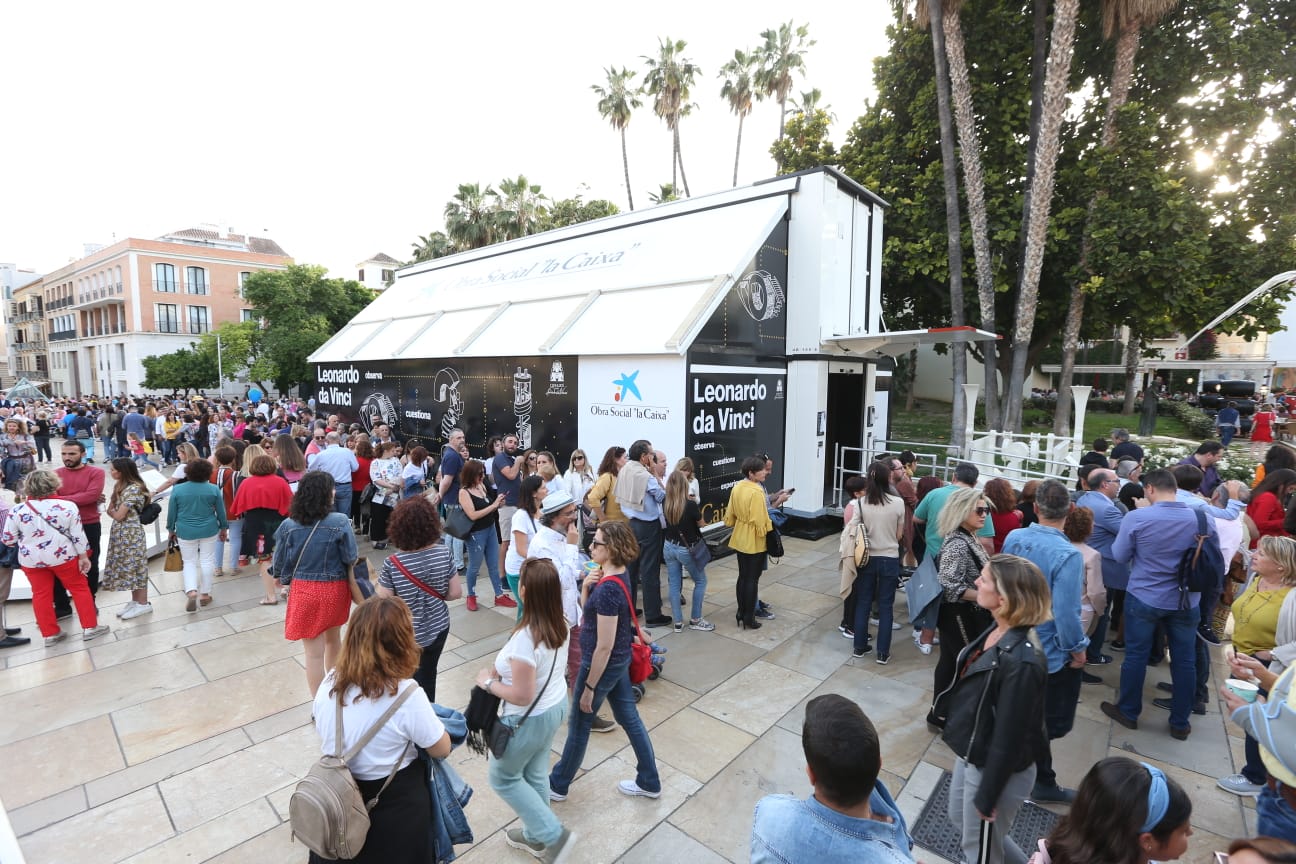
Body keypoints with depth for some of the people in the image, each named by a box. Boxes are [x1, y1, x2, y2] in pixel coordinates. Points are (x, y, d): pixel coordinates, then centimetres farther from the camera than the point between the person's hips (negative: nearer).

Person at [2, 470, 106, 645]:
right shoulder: (67, 506, -12)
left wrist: (25, 542, 21)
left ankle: (50, 634, 18)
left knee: (41, 594, 13)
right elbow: (78, 535, -11)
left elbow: (8, 540, 0)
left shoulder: (17, 511, -7)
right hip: (63, 556, -2)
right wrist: (83, 556, -2)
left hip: (31, 559, 2)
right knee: (79, 588, 9)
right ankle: (90, 627, 12)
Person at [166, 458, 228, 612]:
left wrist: (171, 530, 16)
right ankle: (205, 593, 15)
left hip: (186, 532, 0)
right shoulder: (213, 490, -7)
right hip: (209, 530, 0)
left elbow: (171, 513, 1)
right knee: (207, 561, 9)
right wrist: (223, 529, 14)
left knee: (189, 562, 12)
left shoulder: (177, 490, -6)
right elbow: (221, 512, 1)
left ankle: (191, 591, -7)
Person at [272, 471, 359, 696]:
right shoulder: (340, 522, -16)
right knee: (333, 638, 25)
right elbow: (351, 559, -12)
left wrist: (280, 577, 21)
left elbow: (279, 562, 0)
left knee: (314, 652, 10)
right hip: (334, 589, 0)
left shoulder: (288, 525, -10)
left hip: (304, 591, 0)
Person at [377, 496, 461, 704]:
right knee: (428, 675, 25)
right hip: (438, 628, 3)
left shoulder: (392, 564, -23)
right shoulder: (444, 553, -16)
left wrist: (378, 584, 3)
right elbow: (456, 593, -9)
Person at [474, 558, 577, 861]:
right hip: (556, 706, 7)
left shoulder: (526, 638, -35)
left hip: (530, 719, -7)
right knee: (536, 773, 27)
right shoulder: (560, 623, -10)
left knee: (503, 778, 19)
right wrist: (503, 668, 2)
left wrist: (488, 683, -14)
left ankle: (554, 834, 22)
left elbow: (522, 696, -29)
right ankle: (536, 836, 47)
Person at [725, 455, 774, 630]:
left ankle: (741, 612, 25)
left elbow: (730, 513, 9)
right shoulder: (756, 492, -23)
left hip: (740, 539, 7)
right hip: (755, 541, -7)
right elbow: (760, 520, -22)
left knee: (742, 576, 16)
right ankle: (749, 618, 12)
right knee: (753, 579, 3)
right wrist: (765, 533, -6)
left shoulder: (736, 487, 1)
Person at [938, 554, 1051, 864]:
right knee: (960, 819, 29)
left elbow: (1009, 737, -25)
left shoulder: (1021, 662, -33)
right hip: (971, 755, 8)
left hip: (994, 768, -8)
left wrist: (988, 795, -15)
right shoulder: (997, 631, -7)